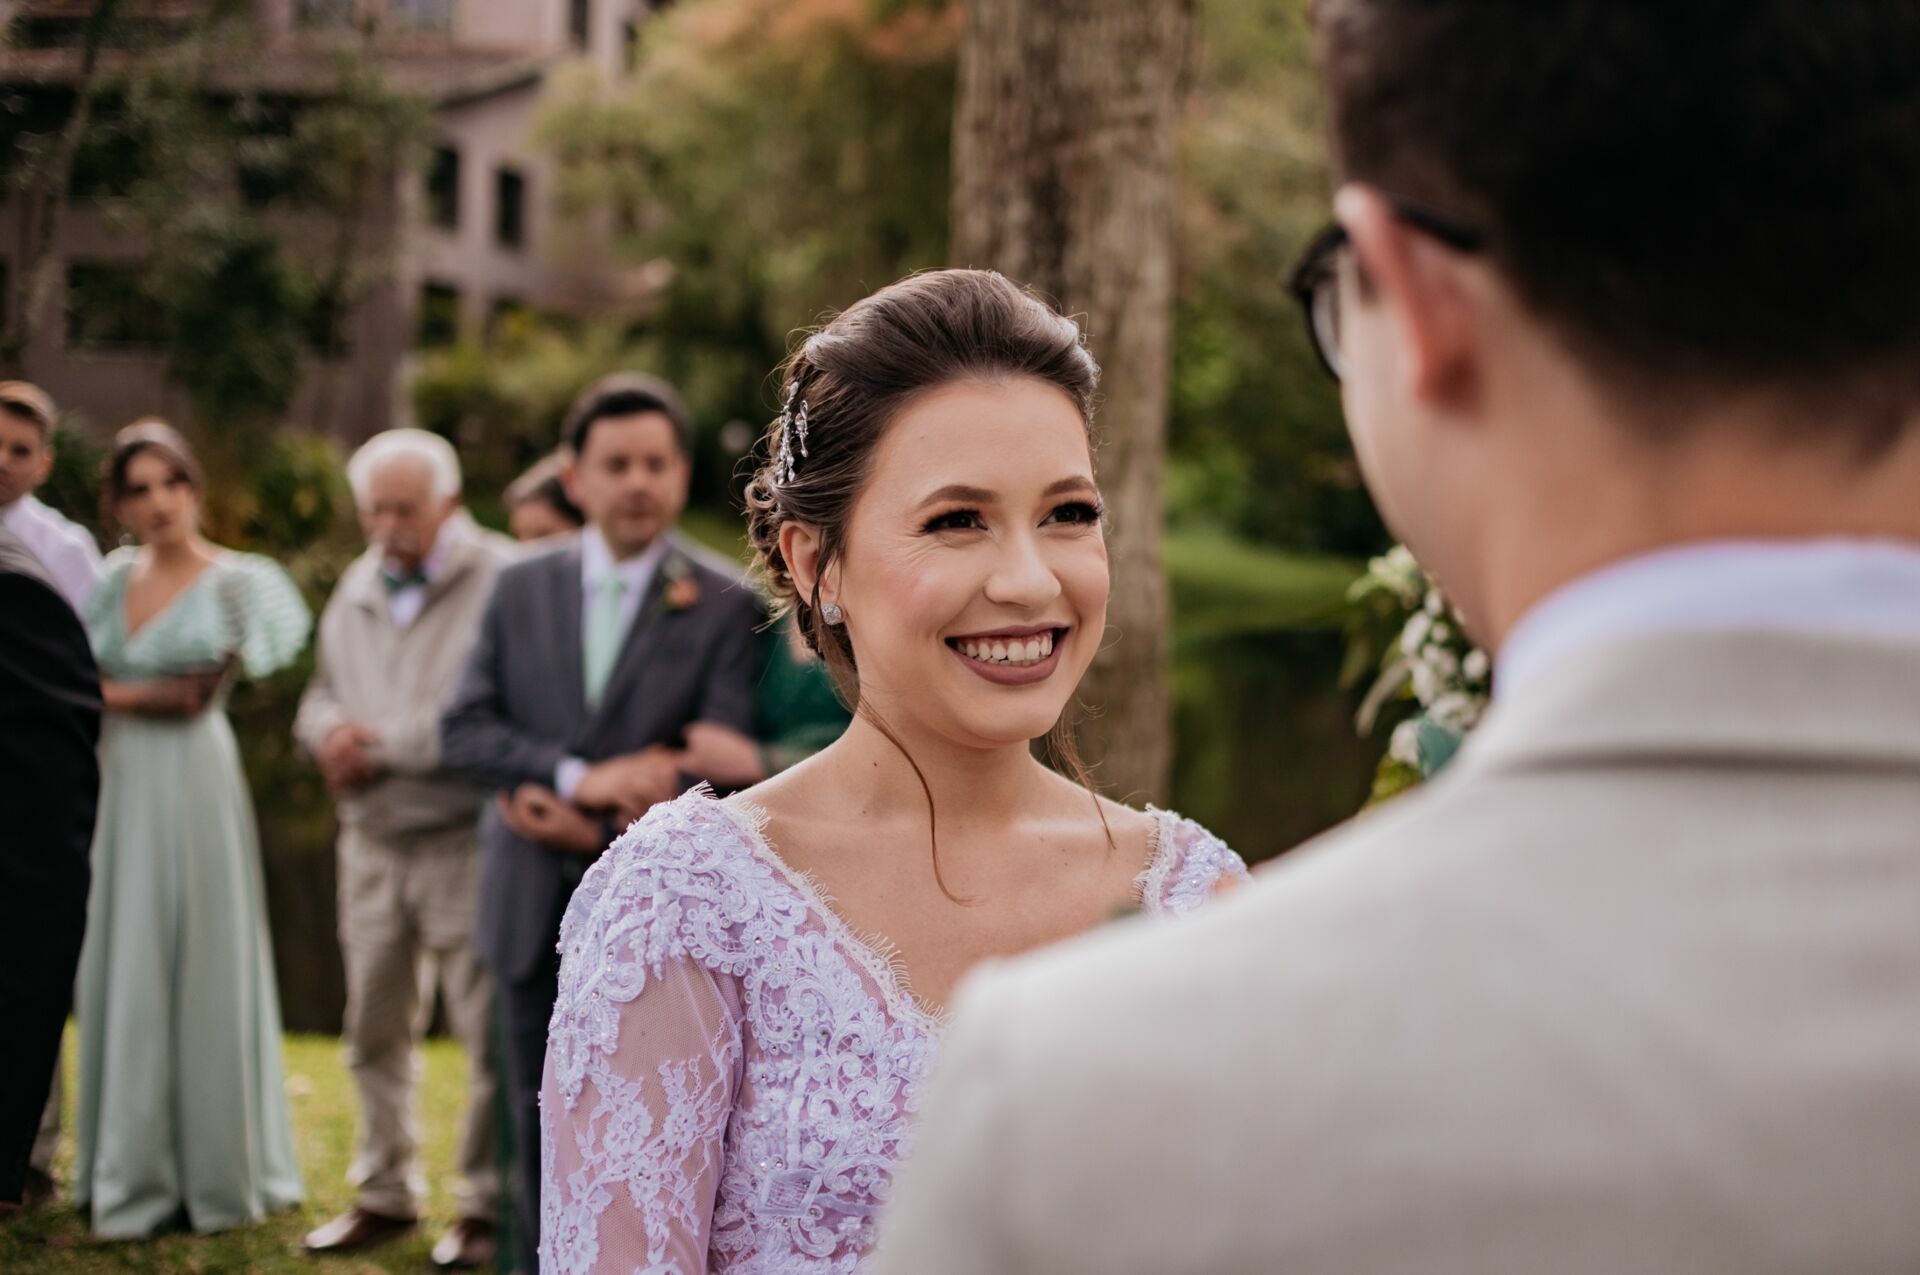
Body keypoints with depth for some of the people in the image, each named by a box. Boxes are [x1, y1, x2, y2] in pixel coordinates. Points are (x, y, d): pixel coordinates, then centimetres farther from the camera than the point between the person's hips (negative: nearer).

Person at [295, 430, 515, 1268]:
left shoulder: (499, 580, -11)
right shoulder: (357, 590, 15)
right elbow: (320, 697, 19)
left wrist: (381, 744, -13)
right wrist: (332, 732, -4)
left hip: (464, 842, -7)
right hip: (372, 843, 7)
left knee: (487, 1031, -3)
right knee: (375, 1028, 13)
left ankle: (487, 1204, 8)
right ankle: (386, 1194, 25)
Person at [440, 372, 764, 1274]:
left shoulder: (724, 606, -3)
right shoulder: (521, 590, 7)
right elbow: (464, 731, -1)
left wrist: (595, 827, -15)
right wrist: (580, 776, -16)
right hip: (534, 914, 3)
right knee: (544, 1133, 12)